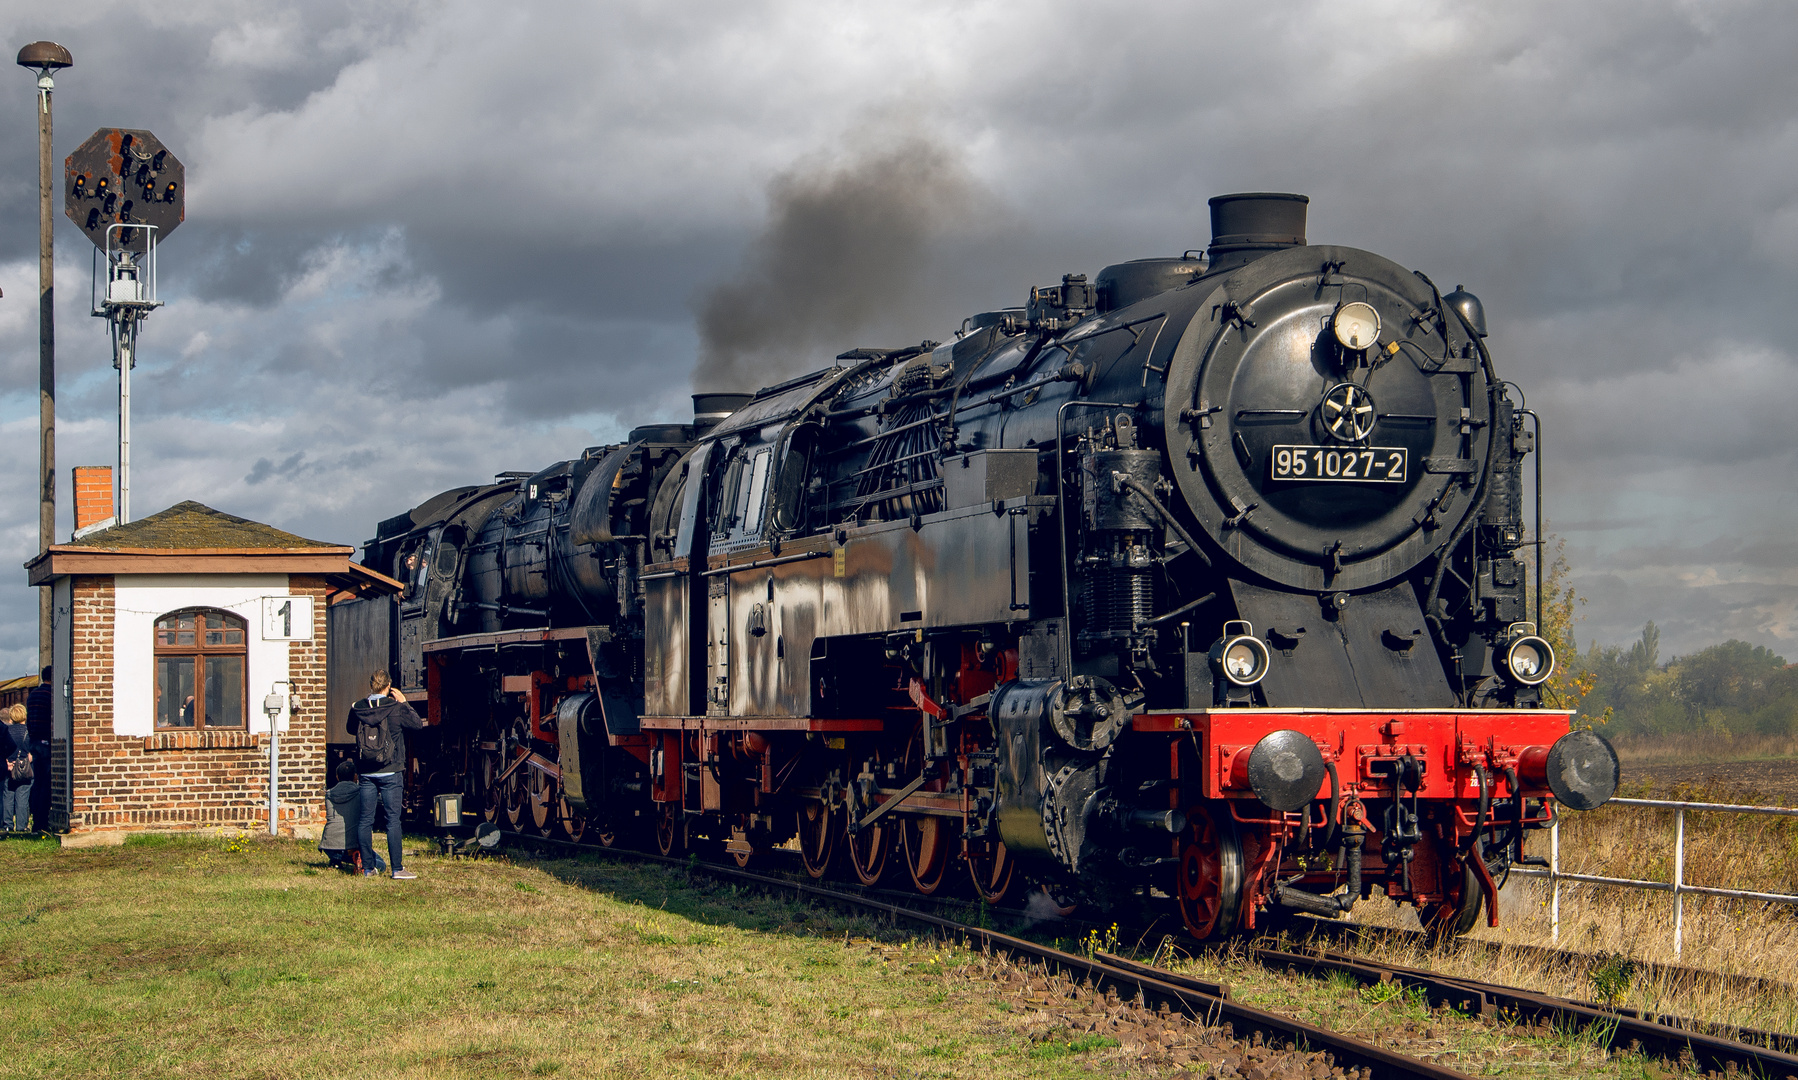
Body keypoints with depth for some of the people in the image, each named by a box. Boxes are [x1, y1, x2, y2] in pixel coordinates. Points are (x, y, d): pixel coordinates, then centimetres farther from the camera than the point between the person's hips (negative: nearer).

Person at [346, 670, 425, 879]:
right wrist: (404, 703, 12)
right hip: (391, 772, -3)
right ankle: (397, 868, -3)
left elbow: (351, 730, 19)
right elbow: (418, 724, 4)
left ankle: (367, 867, 11)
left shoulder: (358, 709, -1)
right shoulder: (396, 708, -10)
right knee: (393, 820, -1)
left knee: (366, 820, 8)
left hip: (366, 773, 3)